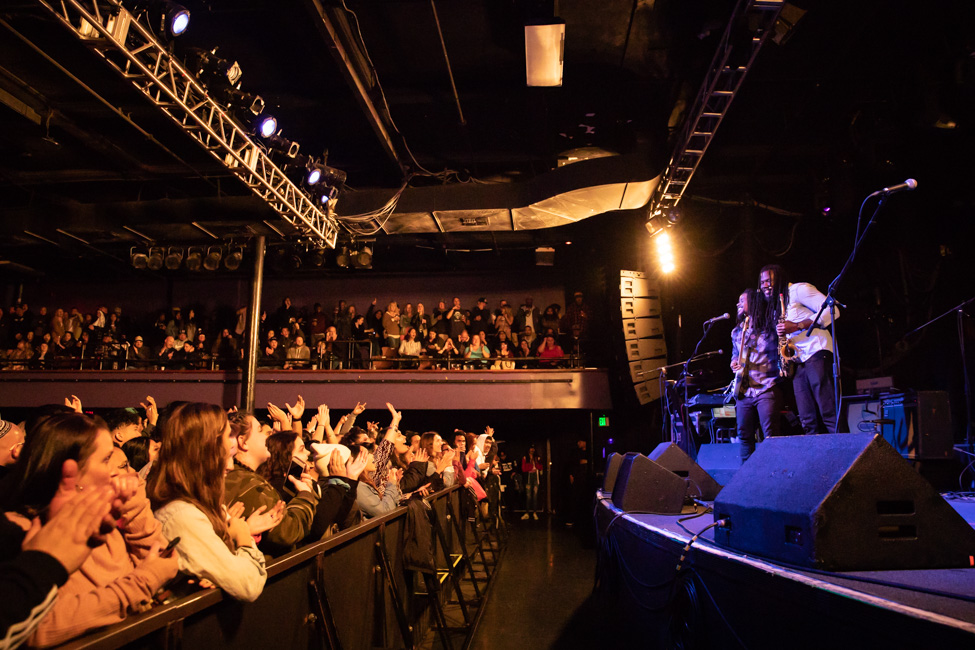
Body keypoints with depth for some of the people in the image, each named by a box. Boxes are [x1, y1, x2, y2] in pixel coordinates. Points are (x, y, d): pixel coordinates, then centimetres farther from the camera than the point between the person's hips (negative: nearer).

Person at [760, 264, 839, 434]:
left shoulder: (798, 290, 2)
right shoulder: (776, 305, 28)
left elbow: (832, 311, -9)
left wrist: (797, 326, -14)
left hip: (816, 353, -8)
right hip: (798, 361, 8)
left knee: (829, 413, -16)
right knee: (808, 421, 0)